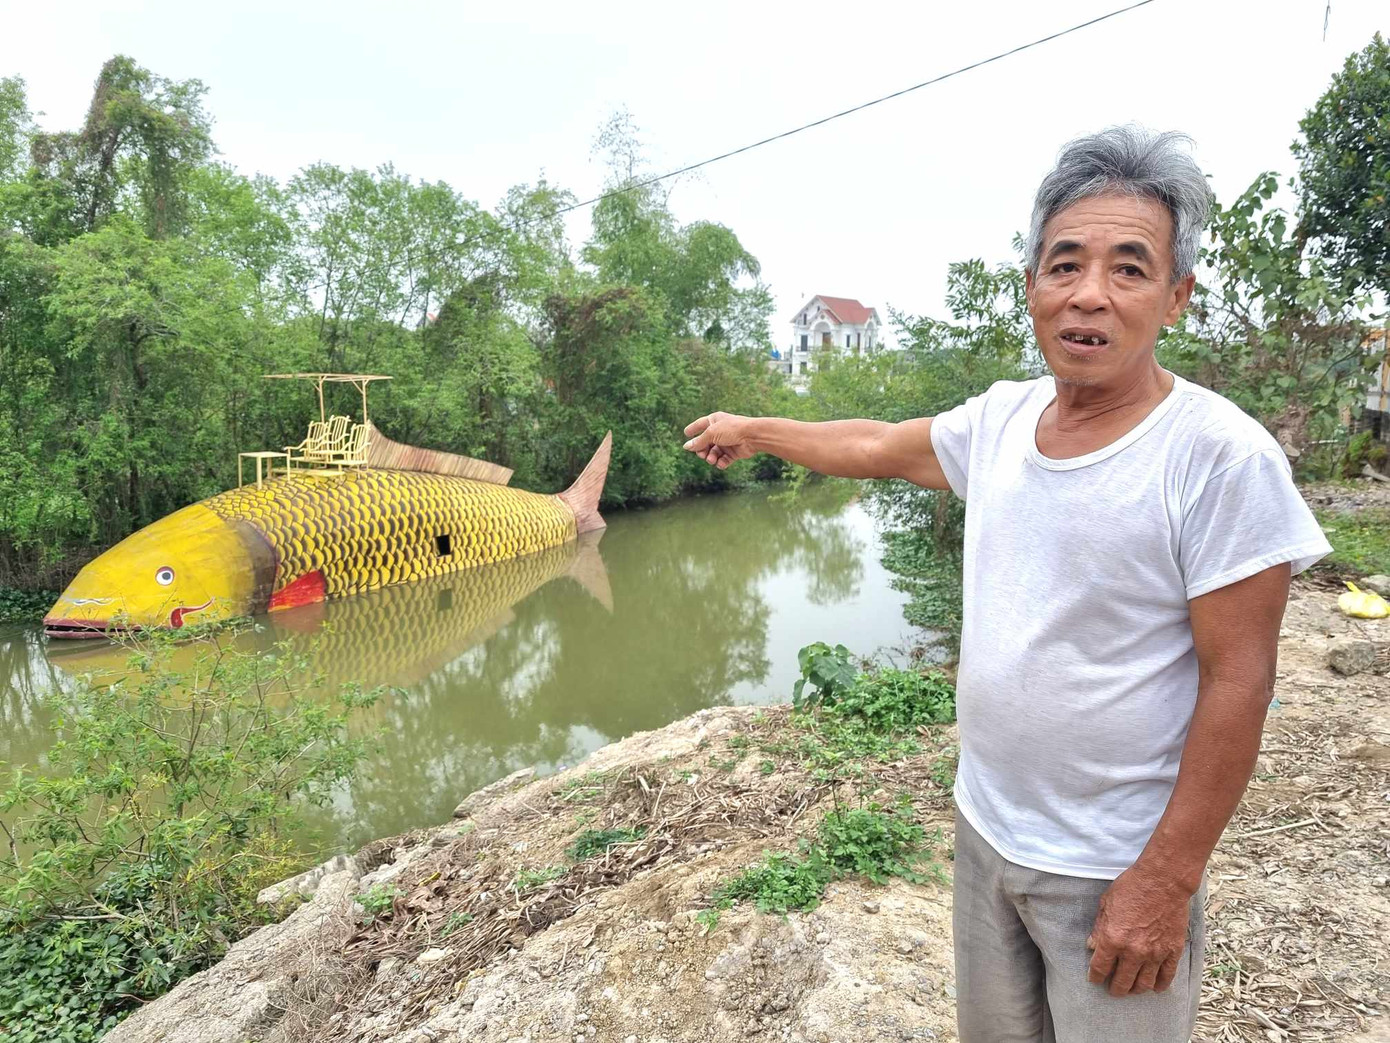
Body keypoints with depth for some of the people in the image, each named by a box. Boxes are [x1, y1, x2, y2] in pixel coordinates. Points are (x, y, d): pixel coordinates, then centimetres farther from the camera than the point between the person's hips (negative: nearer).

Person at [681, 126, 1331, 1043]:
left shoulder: (1221, 456, -19)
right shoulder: (1001, 418, -2)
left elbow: (1236, 683, -18)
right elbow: (876, 447, 14)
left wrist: (1167, 881, -16)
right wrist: (751, 430, 24)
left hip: (1116, 870, -5)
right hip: (985, 829, 6)